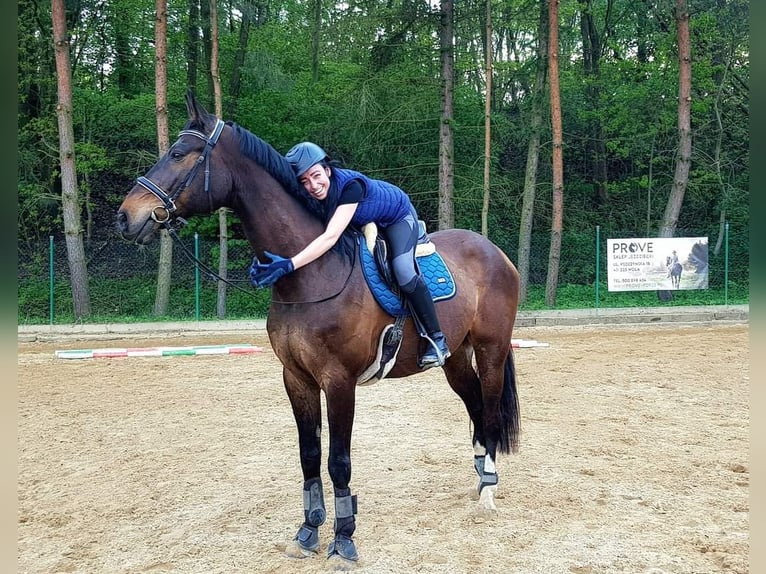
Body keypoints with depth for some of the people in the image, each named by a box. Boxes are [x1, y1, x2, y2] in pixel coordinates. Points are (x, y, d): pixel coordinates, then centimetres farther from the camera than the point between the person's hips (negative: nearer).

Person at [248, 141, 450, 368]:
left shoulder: (350, 185, -42)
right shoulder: (309, 197, -24)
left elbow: (331, 237, -51)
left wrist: (290, 264, -61)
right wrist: (264, 258, -44)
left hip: (398, 216, -7)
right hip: (364, 223, 7)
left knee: (403, 272, -25)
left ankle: (437, 339, -12)